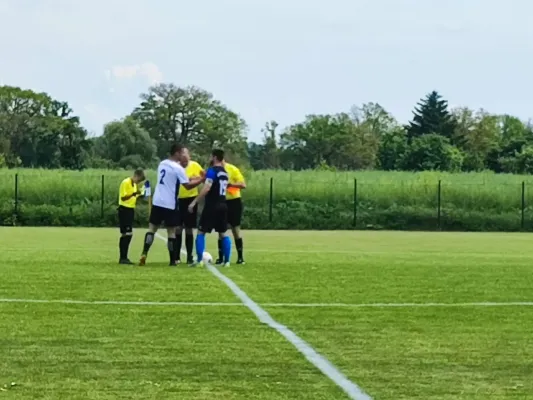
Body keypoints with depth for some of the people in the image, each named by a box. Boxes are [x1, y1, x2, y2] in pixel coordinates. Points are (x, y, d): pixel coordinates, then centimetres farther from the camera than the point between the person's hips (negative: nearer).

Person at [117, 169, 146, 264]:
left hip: (131, 210, 9)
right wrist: (134, 194, -28)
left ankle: (124, 257, 15)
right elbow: (123, 198, -19)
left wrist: (138, 195, 4)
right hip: (124, 209, -9)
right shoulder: (125, 183, -12)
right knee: (125, 234, -9)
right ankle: (122, 258, -7)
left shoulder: (135, 184, 15)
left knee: (129, 234, 10)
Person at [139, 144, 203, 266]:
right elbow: (188, 186, -12)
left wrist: (189, 179, 19)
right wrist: (202, 179, -2)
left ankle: (144, 254, -8)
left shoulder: (162, 163, 11)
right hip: (170, 204, -6)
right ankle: (172, 261, 6)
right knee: (171, 232, 2)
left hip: (157, 201, 6)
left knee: (152, 228, 8)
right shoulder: (178, 168, -12)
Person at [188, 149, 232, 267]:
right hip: (222, 205, 7)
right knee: (223, 233, 12)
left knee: (201, 232, 0)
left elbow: (207, 188, -23)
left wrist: (194, 202, -22)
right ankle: (226, 261, 7)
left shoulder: (212, 170, -12)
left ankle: (199, 260, -4)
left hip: (212, 206, -7)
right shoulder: (224, 172, 14)